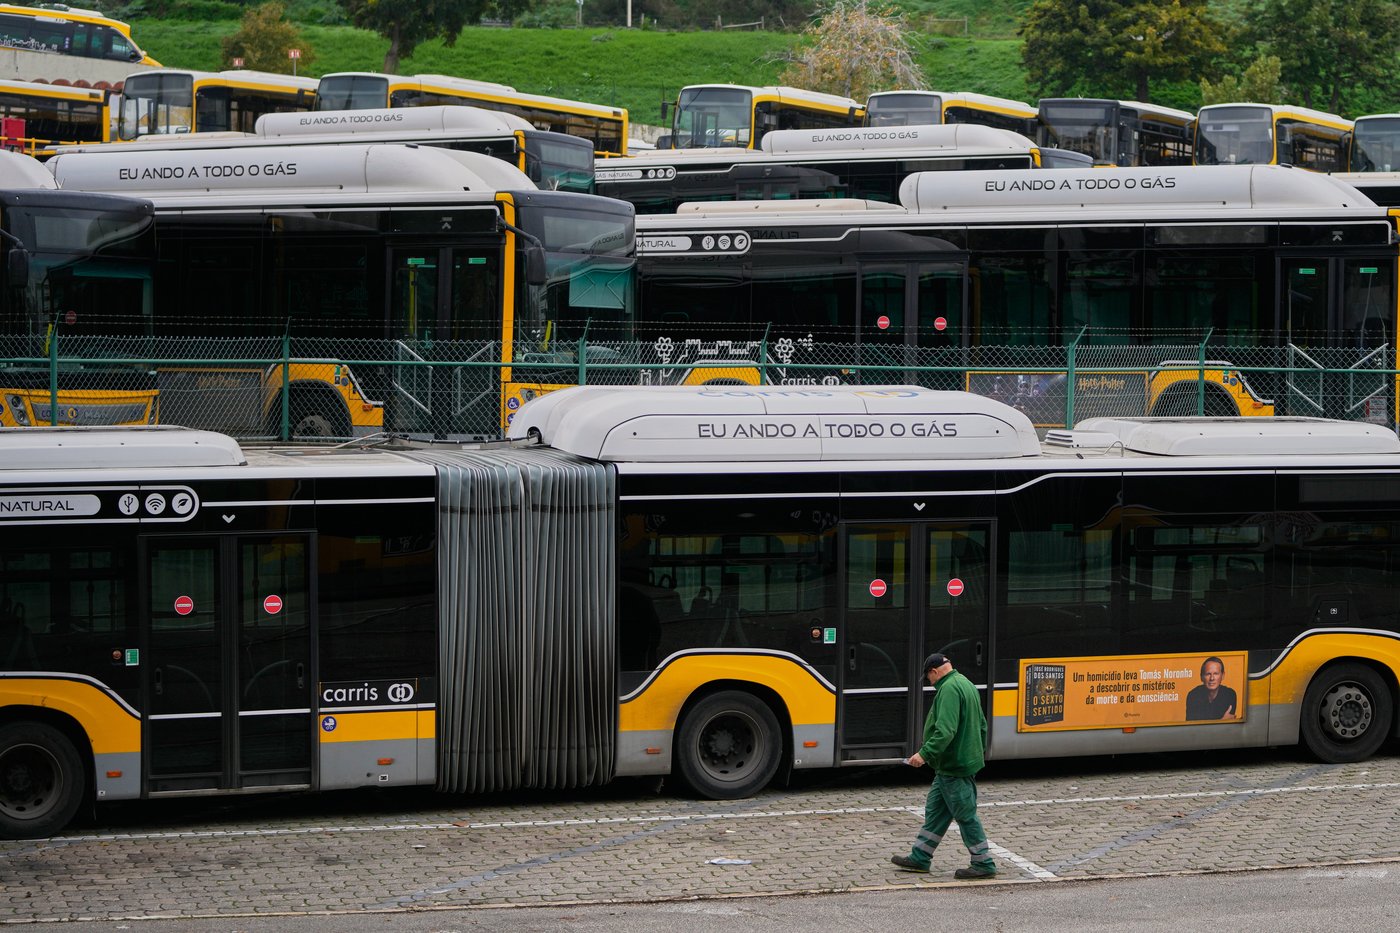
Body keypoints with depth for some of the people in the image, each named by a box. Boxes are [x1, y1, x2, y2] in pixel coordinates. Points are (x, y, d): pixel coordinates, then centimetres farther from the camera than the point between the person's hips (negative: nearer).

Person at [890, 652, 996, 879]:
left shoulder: (948, 689, -18)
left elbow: (945, 730, -29)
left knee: (966, 815, -2)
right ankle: (919, 858, 21)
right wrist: (978, 752, 30)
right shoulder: (966, 684, 15)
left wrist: (925, 753, -29)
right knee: (934, 811, 15)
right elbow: (981, 725, 22)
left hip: (955, 767, -10)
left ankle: (983, 864, 5)